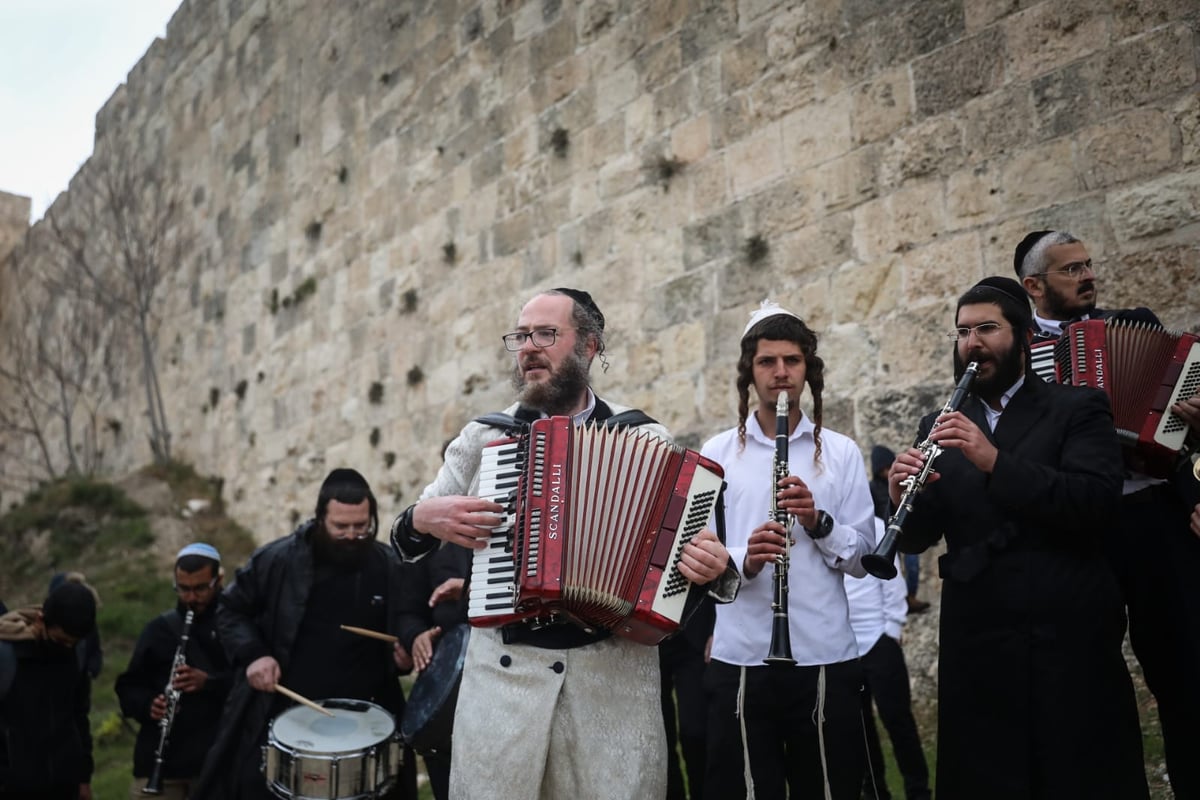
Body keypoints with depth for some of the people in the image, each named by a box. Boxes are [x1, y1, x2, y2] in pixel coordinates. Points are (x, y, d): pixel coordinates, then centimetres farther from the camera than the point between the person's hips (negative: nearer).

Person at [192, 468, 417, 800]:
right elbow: (230, 610, 6)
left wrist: (409, 652, -9)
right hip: (278, 715, -1)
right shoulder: (276, 559, -6)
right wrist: (252, 654, -10)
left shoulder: (390, 568, -1)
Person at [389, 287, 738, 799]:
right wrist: (423, 518, -8)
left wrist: (713, 567, -17)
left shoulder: (645, 440, 4)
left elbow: (695, 538, 6)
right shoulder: (482, 437, 8)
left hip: (616, 670, -1)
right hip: (503, 667, 1)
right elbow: (406, 537, 14)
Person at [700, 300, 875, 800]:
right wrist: (742, 560, -19)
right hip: (739, 659, 0)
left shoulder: (842, 452, 6)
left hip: (825, 659, 1)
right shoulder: (717, 453, 5)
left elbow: (862, 558, 2)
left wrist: (819, 521, -15)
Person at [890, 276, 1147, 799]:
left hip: (1069, 636, -3)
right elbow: (916, 539, 7)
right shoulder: (940, 427, 12)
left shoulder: (1078, 409, 3)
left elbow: (1099, 502, -14)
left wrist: (995, 461, -24)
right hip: (975, 643, 3)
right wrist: (902, 498, -15)